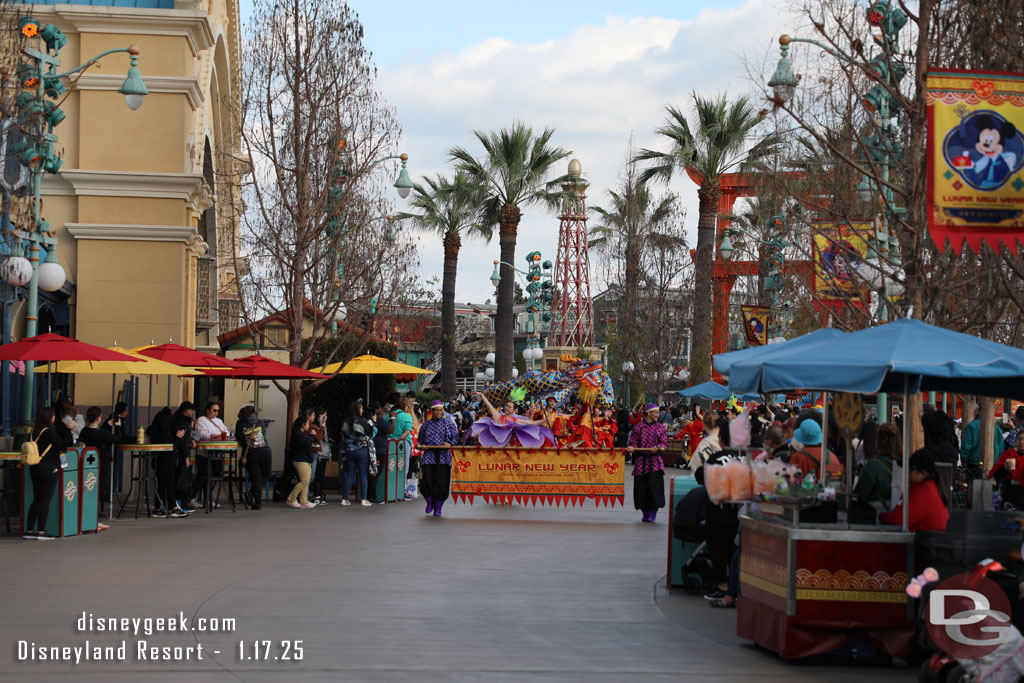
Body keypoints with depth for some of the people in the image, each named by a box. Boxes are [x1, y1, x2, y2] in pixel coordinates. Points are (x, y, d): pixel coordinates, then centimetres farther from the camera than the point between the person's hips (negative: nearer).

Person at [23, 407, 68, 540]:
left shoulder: (34, 431, 7)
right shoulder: (50, 432, -14)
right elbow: (63, 446, -10)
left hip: (34, 468, 7)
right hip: (49, 468, -7)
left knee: (36, 499, 13)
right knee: (45, 500, -2)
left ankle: (29, 530, 13)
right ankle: (41, 531, -3)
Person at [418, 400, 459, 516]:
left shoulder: (449, 423, 9)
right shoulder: (426, 424, 12)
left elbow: (456, 438, 7)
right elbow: (420, 439, 18)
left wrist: (450, 444, -12)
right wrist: (421, 445, -3)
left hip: (443, 456, -1)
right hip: (429, 455, 1)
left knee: (441, 483, -5)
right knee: (426, 481, -11)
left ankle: (438, 508, 9)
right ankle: (430, 502, 17)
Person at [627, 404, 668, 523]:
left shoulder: (660, 427, 7)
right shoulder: (638, 427, 5)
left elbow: (664, 442, 3)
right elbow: (633, 442, 6)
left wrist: (658, 447, -16)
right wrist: (631, 448, -15)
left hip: (655, 460, -1)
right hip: (641, 460, 1)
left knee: (654, 485, -11)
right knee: (641, 486, 1)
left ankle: (652, 513, -3)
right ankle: (645, 513, 15)